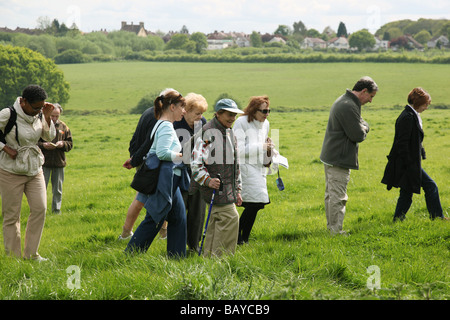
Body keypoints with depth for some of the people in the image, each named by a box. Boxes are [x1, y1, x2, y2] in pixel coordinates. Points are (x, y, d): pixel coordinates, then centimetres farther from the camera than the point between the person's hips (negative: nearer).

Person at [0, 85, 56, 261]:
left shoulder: (39, 114, 2)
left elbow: (50, 137, 5)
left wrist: (47, 117, -9)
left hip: (34, 169, 6)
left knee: (40, 208, -1)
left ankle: (31, 254, 11)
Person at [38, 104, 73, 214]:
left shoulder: (63, 127, 8)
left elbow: (70, 144, 12)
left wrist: (63, 144, -9)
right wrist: (43, 145, -19)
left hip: (59, 162, 3)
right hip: (44, 161, -3)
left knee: (58, 189, 9)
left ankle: (56, 209, 19)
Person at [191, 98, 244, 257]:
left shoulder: (230, 133, 17)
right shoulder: (207, 133, -13)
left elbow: (235, 164, 24)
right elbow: (196, 162, -16)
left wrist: (237, 190, 22)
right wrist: (207, 180, -26)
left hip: (227, 188, 9)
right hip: (215, 185, -9)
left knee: (216, 223, 10)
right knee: (230, 217, -14)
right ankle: (219, 257, -8)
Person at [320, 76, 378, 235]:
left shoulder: (342, 101, 14)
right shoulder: (349, 107, -22)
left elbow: (362, 126, 18)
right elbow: (359, 135, -21)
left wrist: (362, 126, -3)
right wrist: (364, 128, -1)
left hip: (330, 157, 11)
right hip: (339, 160, -11)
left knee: (331, 194, 17)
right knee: (338, 197, -6)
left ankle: (332, 227, 27)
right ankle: (336, 231, -3)